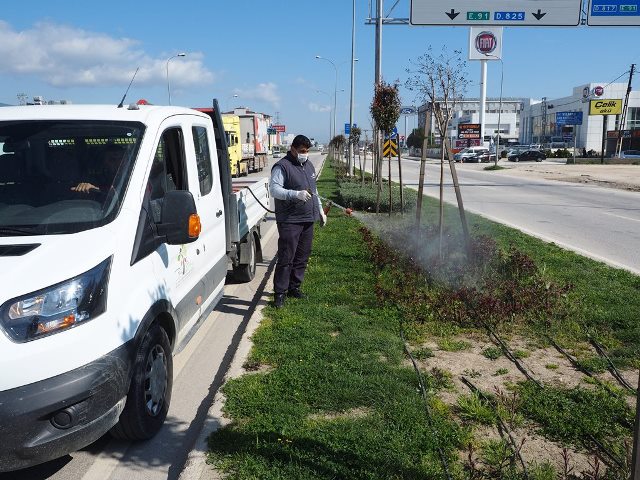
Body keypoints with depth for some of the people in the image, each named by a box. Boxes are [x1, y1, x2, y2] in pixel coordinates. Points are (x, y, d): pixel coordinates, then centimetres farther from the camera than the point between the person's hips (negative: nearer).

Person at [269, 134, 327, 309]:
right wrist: (296, 194, -33)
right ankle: (279, 293, -1)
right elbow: (274, 189, -21)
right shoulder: (282, 166, -9)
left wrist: (320, 210, 25)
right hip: (290, 221, -8)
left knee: (302, 256, 12)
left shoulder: (309, 165, 17)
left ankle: (294, 287, 24)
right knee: (286, 258, -8)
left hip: (308, 219, 8)